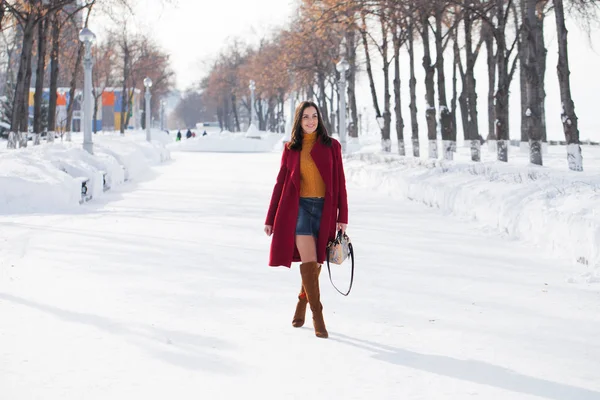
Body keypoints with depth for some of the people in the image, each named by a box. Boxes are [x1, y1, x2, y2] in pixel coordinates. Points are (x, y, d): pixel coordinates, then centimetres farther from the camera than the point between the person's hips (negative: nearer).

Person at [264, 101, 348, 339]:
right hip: (299, 207, -1)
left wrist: (342, 216, -3)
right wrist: (270, 219, 7)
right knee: (309, 261, -12)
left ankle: (302, 304, 32)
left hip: (324, 209, 1)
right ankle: (317, 315, -8)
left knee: (316, 263, 8)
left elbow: (340, 182, 3)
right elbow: (280, 183, 9)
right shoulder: (291, 149, 7)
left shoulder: (332, 146, 5)